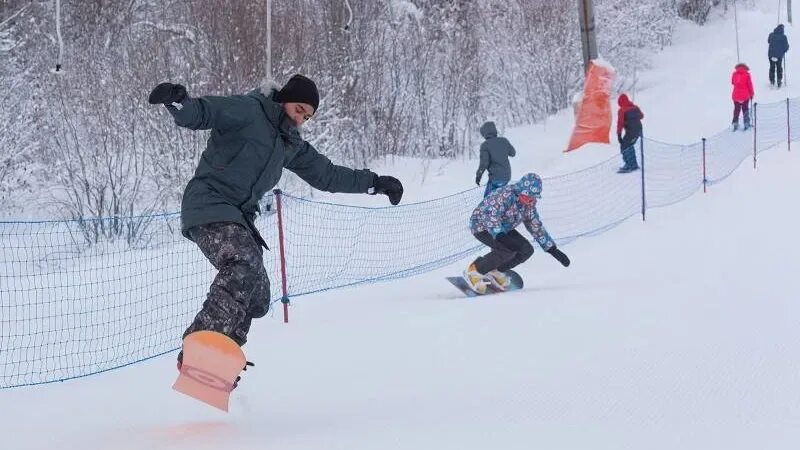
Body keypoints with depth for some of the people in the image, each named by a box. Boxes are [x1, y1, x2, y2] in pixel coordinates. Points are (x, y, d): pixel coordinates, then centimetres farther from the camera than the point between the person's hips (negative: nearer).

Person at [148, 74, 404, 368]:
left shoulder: (291, 144, 20)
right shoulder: (247, 111, -4)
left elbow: (326, 175, 29)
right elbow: (200, 113, -17)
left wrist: (375, 183, 29)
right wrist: (178, 102, -40)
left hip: (239, 218, 9)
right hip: (210, 204, -9)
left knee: (256, 299, 4)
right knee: (244, 264, -32)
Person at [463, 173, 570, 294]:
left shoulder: (529, 203, -5)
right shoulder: (506, 195, -30)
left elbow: (536, 226, 7)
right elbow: (491, 216, -40)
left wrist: (553, 250, 4)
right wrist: (499, 235, -57)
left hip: (502, 229, 8)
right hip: (482, 226, -8)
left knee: (526, 250, -7)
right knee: (508, 249, -29)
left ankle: (496, 271, 9)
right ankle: (474, 271, -14)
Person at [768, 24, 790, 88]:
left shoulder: (771, 35, -5)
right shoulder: (783, 37, -12)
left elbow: (768, 41, 14)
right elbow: (786, 46, -7)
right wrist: (784, 51, 14)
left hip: (771, 54, 2)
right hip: (779, 55, -2)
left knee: (772, 68, 16)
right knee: (779, 68, 14)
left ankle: (772, 81, 16)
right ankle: (779, 81, 13)